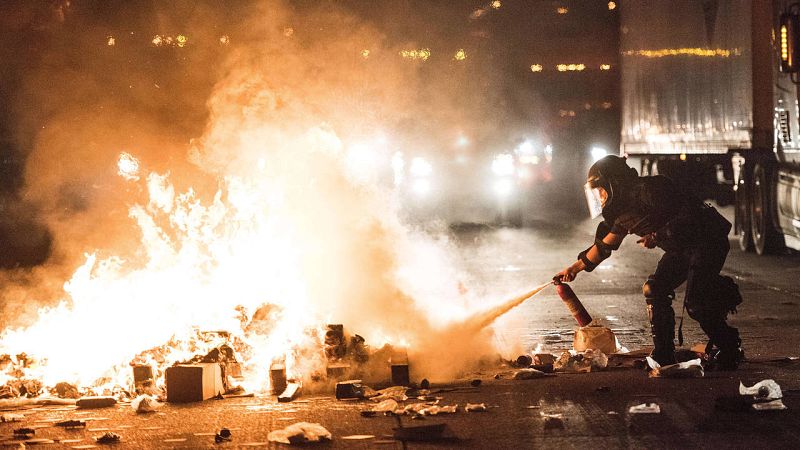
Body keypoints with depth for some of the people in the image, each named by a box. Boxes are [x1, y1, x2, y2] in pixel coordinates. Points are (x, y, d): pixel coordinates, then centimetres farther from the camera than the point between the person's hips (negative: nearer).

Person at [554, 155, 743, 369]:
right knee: (654, 289, -1)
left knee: (696, 303, -17)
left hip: (709, 241, -10)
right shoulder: (624, 209, 8)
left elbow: (688, 218, -25)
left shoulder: (649, 190, -22)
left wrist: (658, 236, -29)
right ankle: (663, 354, 4)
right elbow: (606, 244, 21)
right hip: (681, 248, 10)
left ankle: (729, 350, 0)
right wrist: (576, 267, 22)